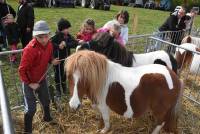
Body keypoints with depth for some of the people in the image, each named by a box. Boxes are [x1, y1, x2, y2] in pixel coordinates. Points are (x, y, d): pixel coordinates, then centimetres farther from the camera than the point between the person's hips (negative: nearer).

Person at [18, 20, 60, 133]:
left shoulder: (49, 44, -12)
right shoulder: (30, 49, -31)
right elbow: (22, 70, -23)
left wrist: (52, 61, -12)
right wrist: (30, 83, -20)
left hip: (42, 78, 6)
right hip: (30, 82, -6)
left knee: (46, 101, 24)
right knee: (31, 108, 5)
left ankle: (47, 117, 53)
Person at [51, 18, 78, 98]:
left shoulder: (69, 36, 2)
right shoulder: (56, 36, -13)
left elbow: (75, 43, -11)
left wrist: (66, 44, -23)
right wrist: (58, 46, -25)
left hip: (66, 58, 5)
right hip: (58, 58, -5)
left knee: (64, 73, 18)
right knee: (58, 73, 6)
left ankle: (64, 87, 37)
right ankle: (58, 89, 20)